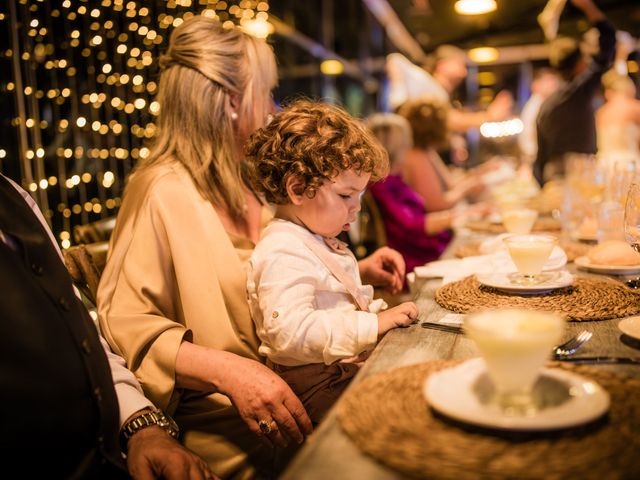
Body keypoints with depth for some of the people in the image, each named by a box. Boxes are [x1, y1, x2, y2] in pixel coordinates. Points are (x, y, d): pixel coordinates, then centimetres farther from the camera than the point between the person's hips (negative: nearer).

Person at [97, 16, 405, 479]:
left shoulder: (247, 182, 14)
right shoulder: (163, 191, -12)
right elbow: (125, 324, -16)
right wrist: (227, 370, -29)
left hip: (291, 391, 8)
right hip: (227, 417, -8)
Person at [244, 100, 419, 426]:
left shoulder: (317, 242, 18)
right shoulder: (282, 252, -17)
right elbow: (291, 331, -28)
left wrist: (378, 310, 14)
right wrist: (371, 324, -23)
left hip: (349, 366, 10)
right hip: (315, 383, -10)